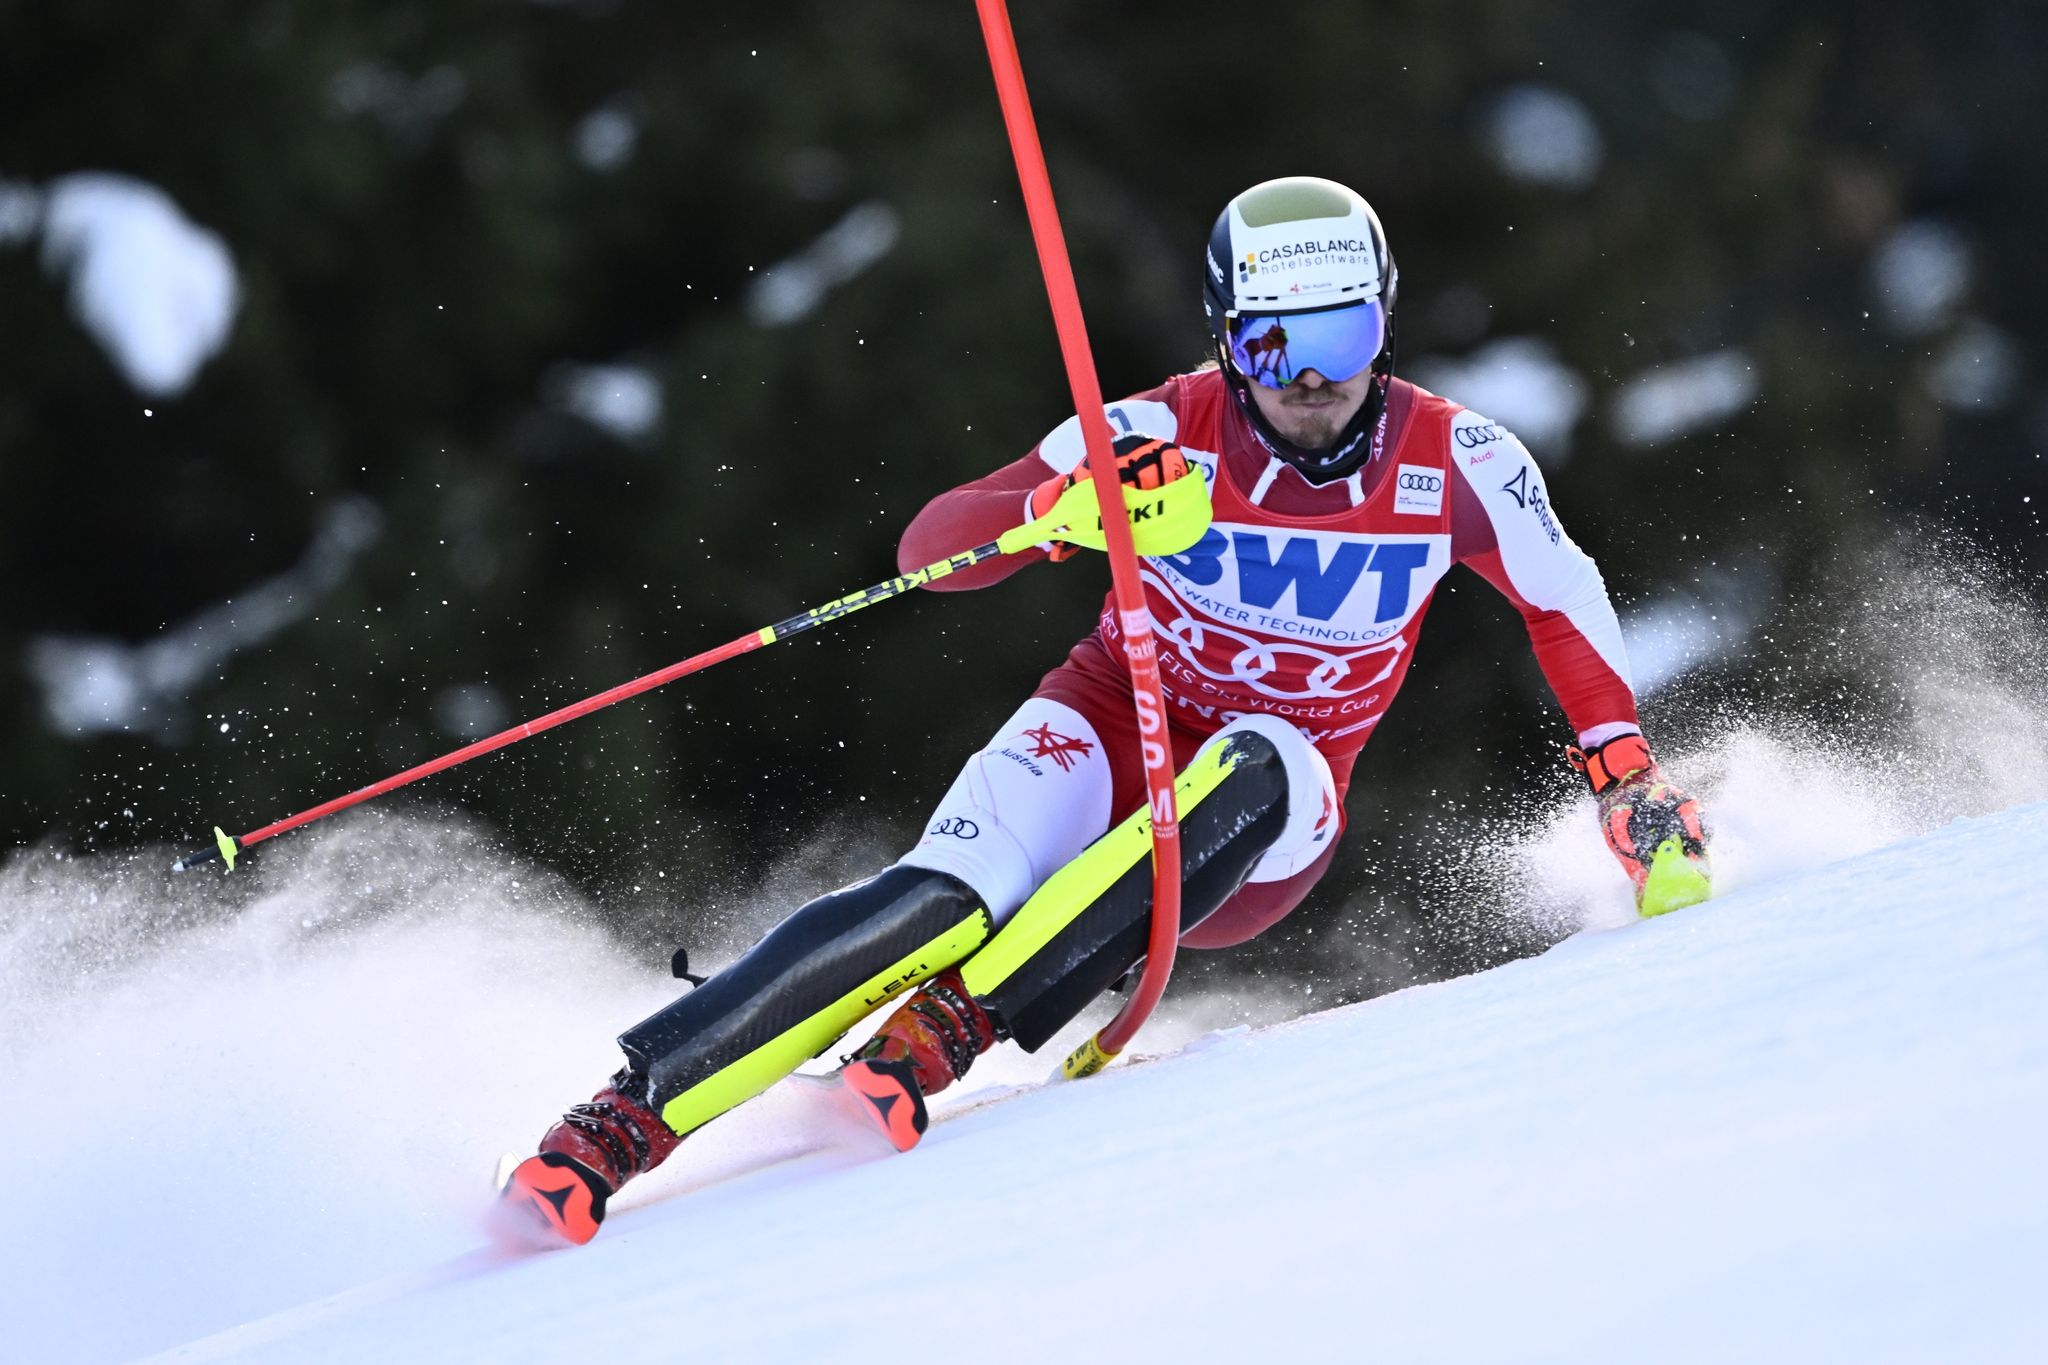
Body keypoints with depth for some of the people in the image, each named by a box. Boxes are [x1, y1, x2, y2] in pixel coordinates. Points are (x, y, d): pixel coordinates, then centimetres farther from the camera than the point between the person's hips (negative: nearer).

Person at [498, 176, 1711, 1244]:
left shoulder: (1453, 462, -11)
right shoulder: (1167, 434, -16)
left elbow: (1566, 604, 7)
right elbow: (929, 548, -20)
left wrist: (1630, 772, 0)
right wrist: (1060, 509, -39)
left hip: (1259, 840, 2)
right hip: (1111, 737, -1)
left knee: (1260, 762, -35)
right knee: (942, 903, -30)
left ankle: (948, 1026, -38)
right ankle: (619, 1123, -31)